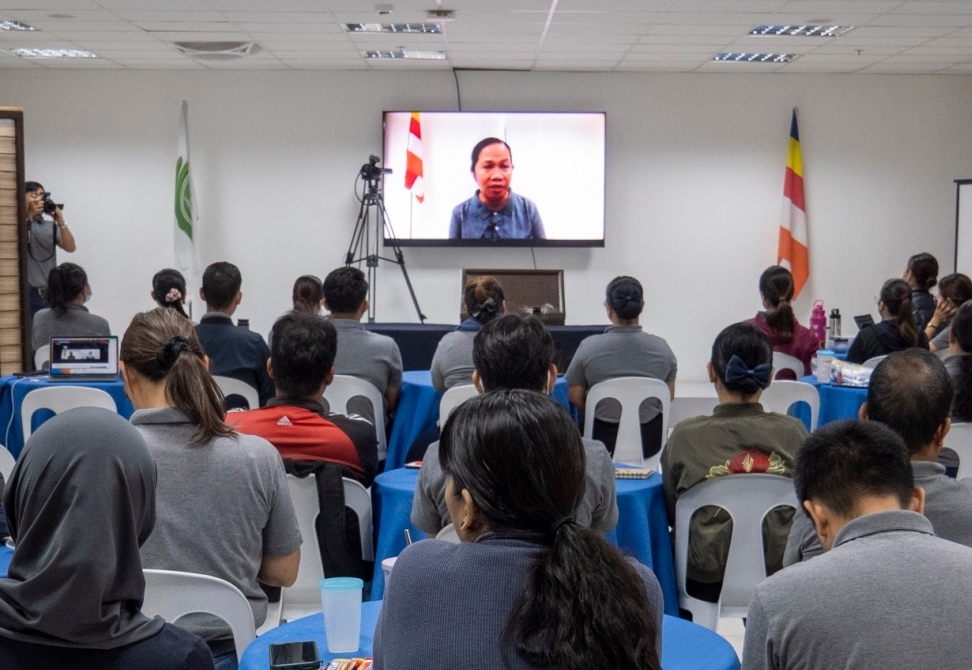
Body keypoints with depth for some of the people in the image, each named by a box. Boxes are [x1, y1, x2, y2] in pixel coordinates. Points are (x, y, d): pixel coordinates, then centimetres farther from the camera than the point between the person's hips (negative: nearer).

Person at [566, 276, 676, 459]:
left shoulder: (589, 347, -13)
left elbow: (575, 398, -3)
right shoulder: (661, 348, -6)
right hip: (650, 441, 2)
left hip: (604, 441, -2)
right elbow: (669, 397, 6)